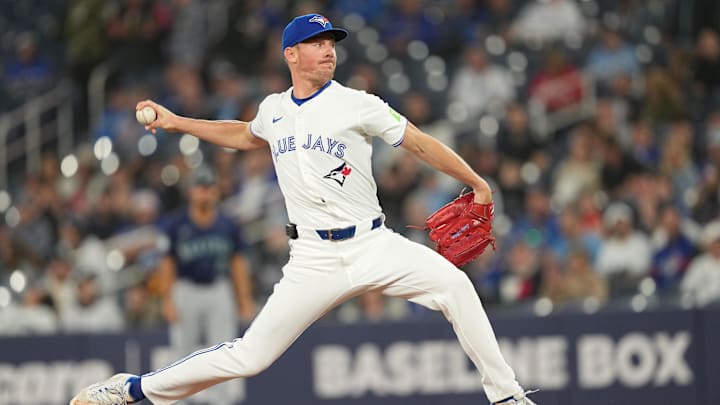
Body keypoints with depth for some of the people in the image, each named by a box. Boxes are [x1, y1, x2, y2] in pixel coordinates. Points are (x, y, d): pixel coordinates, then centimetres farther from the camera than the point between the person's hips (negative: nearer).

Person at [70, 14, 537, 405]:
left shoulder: (357, 105, -4)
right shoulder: (274, 109, 9)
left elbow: (420, 142, -3)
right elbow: (247, 136, 33)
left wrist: (476, 183, -9)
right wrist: (178, 123, 29)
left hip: (373, 245, -1)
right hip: (315, 259, 1)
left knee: (453, 283, -26)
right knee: (250, 356, -5)